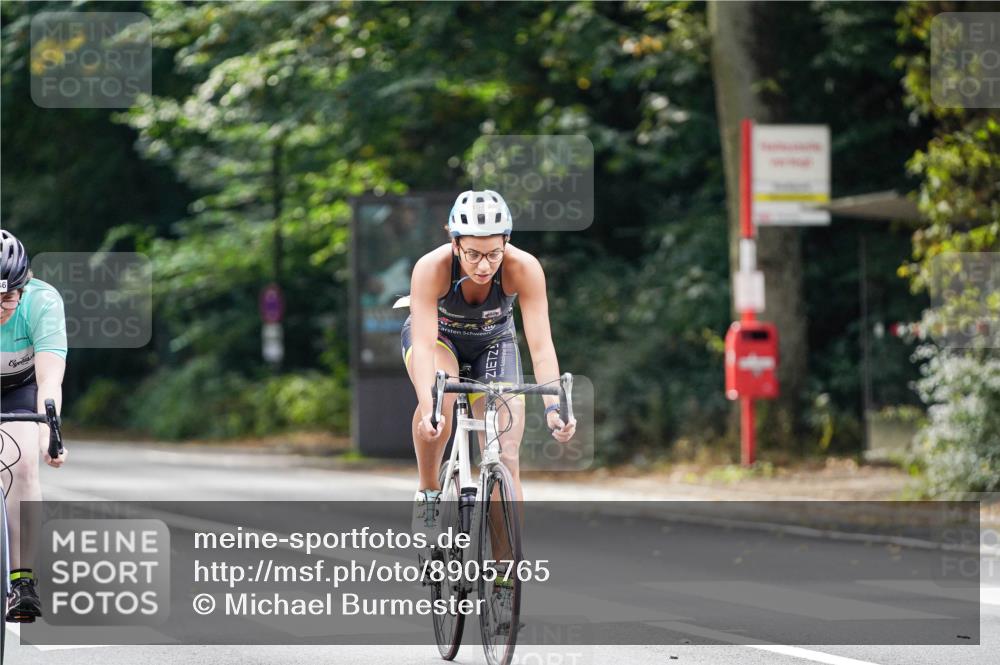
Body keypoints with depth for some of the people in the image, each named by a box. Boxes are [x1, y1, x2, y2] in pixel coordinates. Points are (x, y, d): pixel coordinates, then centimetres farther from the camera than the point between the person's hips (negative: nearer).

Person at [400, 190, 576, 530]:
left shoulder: (524, 268, -32)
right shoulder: (431, 268, -35)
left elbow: (541, 345, -34)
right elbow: (424, 344, -41)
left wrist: (553, 407, -48)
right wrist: (427, 408, -55)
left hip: (493, 342, 2)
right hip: (437, 333, -1)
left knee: (506, 457, -12)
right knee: (440, 398, -35)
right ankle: (428, 491, -13)